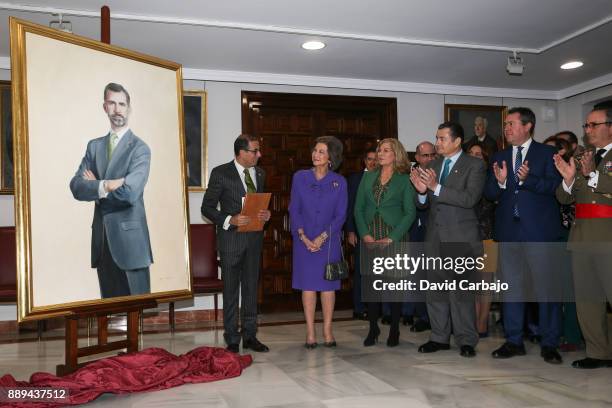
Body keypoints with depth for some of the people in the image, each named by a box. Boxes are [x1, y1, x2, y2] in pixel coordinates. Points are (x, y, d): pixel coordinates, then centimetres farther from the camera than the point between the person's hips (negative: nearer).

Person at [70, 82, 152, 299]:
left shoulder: (139, 148, -5)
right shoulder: (94, 146, 11)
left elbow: (130, 192, -19)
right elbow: (76, 186, 0)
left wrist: (95, 185, -5)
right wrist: (105, 186, -16)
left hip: (129, 239, -5)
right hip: (101, 239, 5)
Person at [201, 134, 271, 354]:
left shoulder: (259, 173, 10)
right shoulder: (221, 173, -7)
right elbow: (207, 207, -6)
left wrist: (266, 214, -3)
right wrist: (230, 220, -20)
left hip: (254, 238, 5)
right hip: (231, 238, -5)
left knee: (251, 288, 10)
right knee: (231, 290, 3)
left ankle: (250, 336, 20)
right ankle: (232, 339, 13)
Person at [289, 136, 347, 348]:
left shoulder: (339, 182, 1)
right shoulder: (300, 177, 2)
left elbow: (341, 215, -2)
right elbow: (293, 210, 0)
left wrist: (322, 238, -12)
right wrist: (303, 237, -11)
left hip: (329, 241, 0)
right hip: (304, 241, 0)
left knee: (328, 285, 4)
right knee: (308, 285, 3)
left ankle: (327, 332, 13)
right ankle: (310, 333, 10)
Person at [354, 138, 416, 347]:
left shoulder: (405, 180, 1)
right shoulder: (368, 177, 12)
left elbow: (410, 213, -3)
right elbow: (358, 208, 8)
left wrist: (391, 238, -12)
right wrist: (365, 234, -5)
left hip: (394, 240, -3)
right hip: (370, 239, 3)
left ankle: (394, 330, 13)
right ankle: (373, 329, 14)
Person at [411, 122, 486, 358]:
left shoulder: (474, 166, -3)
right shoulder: (433, 166, 13)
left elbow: (470, 198, -18)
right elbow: (423, 204, 12)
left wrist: (437, 187, -24)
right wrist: (422, 191, -11)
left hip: (460, 239, -5)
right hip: (435, 238, 6)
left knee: (460, 290, -4)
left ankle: (466, 340, 9)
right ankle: (440, 337, 21)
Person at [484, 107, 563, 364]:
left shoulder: (547, 154, 2)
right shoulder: (499, 158, 13)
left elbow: (554, 186, -10)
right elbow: (489, 194, 5)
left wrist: (527, 179, -26)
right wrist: (500, 182, -15)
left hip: (540, 230, -4)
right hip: (509, 231, 4)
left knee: (546, 286, -1)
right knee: (511, 287, 9)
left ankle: (549, 344, 11)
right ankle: (514, 341, 19)